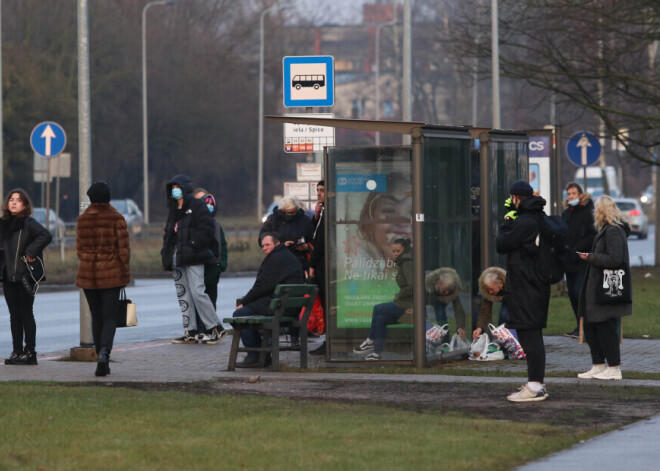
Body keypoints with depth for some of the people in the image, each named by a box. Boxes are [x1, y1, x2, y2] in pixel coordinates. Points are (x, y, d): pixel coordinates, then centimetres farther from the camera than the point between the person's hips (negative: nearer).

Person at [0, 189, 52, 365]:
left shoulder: (28, 223, -10)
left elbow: (46, 236, -23)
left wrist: (30, 252, -21)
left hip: (24, 276, -7)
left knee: (26, 314, -3)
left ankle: (29, 352, 2)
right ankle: (17, 351, 14)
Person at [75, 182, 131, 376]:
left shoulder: (82, 219, 2)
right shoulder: (116, 218, -7)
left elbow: (79, 249, 4)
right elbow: (123, 248, -7)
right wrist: (126, 273, 2)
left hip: (88, 273, 3)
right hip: (111, 273, -3)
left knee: (96, 318, 13)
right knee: (110, 318, -1)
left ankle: (102, 361, 13)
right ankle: (104, 352, -26)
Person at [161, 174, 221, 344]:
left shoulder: (196, 206, -3)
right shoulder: (174, 209, 20)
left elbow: (207, 229, -11)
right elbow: (169, 233, 26)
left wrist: (194, 244, -18)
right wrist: (166, 252, 13)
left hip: (193, 259, -8)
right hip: (177, 259, 8)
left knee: (197, 292, -14)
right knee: (183, 295, 6)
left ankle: (213, 328, -7)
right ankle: (190, 332, 8)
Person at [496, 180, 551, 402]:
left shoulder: (522, 223, -18)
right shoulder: (541, 219, 11)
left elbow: (501, 244, -9)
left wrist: (506, 222, 3)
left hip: (524, 287, -10)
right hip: (538, 285, 10)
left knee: (529, 336, -9)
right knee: (533, 336, 16)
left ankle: (535, 386, -11)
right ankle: (537, 382, 23)